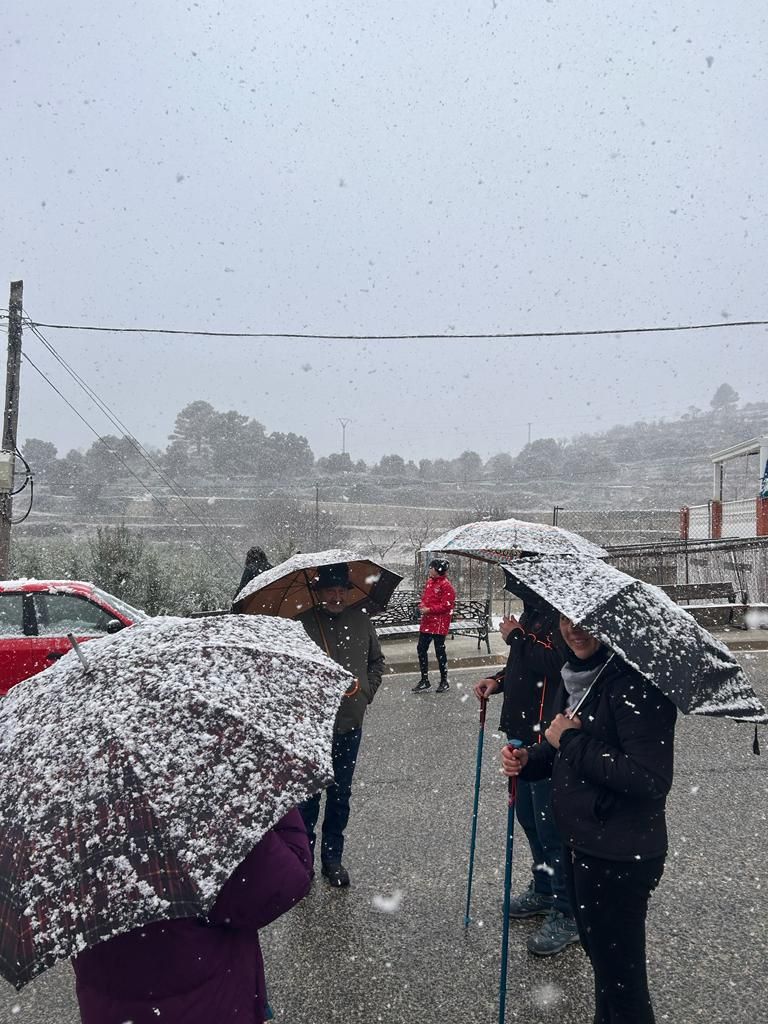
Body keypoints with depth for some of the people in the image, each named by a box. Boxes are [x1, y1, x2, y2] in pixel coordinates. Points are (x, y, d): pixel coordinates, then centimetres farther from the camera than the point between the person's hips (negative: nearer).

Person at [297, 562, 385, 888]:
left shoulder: (360, 619, 3)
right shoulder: (303, 623, -11)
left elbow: (376, 660, 16)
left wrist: (366, 688, 4)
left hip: (350, 724, 4)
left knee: (341, 795, 15)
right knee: (308, 795, 6)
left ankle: (332, 859, 30)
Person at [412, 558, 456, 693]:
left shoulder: (446, 585, -15)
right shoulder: (429, 581, 11)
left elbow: (447, 605, -19)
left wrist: (430, 609, -20)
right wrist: (422, 605, 2)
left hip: (439, 624, -8)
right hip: (426, 622, 8)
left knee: (439, 651, 1)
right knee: (421, 649, 9)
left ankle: (444, 681, 17)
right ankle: (424, 680, 20)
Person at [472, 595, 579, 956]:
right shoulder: (534, 609, 10)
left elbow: (554, 664, -31)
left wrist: (515, 637, -19)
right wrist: (498, 680, 4)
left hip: (548, 739, -10)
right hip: (524, 732, 10)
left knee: (551, 825, 1)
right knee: (529, 816, 22)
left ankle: (567, 915, 18)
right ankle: (544, 889, 41)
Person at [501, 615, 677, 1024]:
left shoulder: (636, 683, -24)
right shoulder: (577, 674, 3)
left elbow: (651, 779, -30)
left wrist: (570, 740, -23)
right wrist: (529, 760, -3)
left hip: (619, 857, -9)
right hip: (580, 843, 9)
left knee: (621, 974, 10)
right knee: (598, 955, 28)